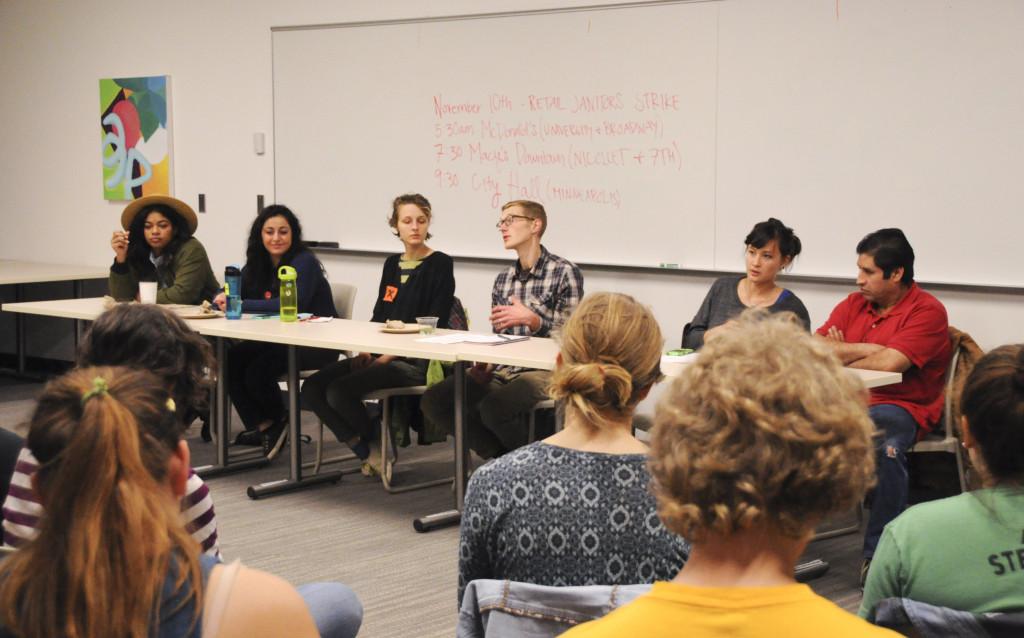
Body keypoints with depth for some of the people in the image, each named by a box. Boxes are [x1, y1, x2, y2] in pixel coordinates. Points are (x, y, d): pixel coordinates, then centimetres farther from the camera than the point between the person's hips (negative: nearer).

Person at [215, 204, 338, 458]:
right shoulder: (257, 264, 9)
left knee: (257, 370, -26)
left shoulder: (304, 262, -14)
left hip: (316, 344, -7)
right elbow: (230, 293, 7)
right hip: (280, 340, 7)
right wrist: (221, 299, -20)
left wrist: (241, 304, -30)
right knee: (231, 360, -14)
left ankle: (277, 421, 3)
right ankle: (259, 427, -2)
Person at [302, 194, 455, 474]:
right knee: (312, 387, -9)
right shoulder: (392, 264, 16)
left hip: (416, 360, -7)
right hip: (381, 354, 8)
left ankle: (379, 447, 1)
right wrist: (366, 350, -4)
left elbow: (435, 324, -12)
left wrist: (388, 356, -17)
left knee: (340, 391, -25)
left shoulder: (440, 264, -5)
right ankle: (367, 451, -4)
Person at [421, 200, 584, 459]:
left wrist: (531, 320, -21)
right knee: (433, 401, -10)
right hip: (503, 370, 7)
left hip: (543, 370, -7)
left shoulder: (564, 272, -5)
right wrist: (485, 367, -3)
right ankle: (501, 456, 4)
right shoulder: (502, 280, 15)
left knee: (492, 407, -33)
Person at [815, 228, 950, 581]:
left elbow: (888, 363, -16)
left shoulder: (927, 311, -3)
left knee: (884, 442, -39)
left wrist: (840, 356, 0)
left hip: (901, 407, -5)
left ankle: (877, 555, -26)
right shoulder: (854, 304, 15)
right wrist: (865, 348, -7)